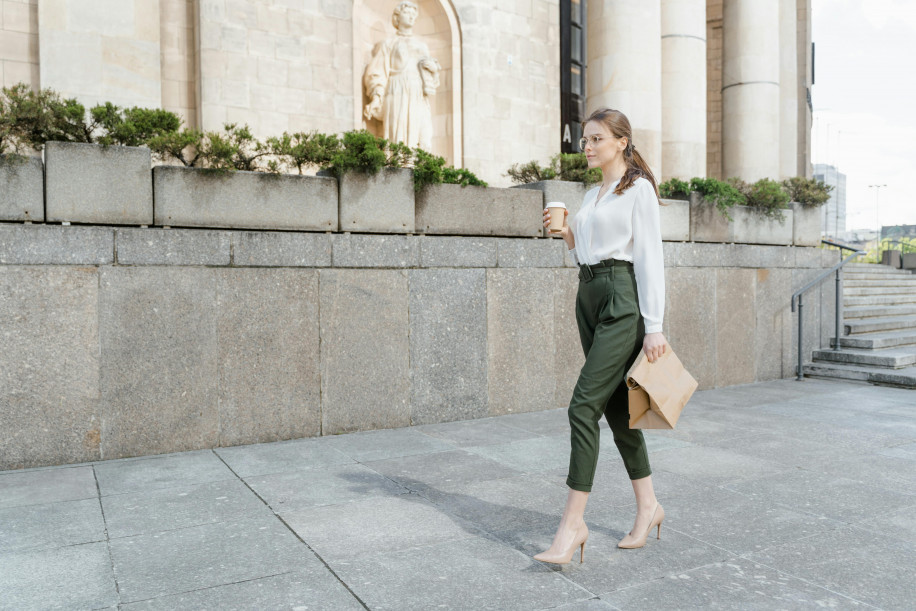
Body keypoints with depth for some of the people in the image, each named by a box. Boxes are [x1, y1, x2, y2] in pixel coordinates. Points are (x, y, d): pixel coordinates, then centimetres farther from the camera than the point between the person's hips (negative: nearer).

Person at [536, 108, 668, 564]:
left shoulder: (638, 188, -4)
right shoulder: (592, 195, 19)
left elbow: (650, 256, -11)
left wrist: (654, 327, -15)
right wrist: (566, 233, 5)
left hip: (622, 299, -8)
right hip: (590, 298, 9)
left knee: (584, 405, -14)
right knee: (616, 405, 11)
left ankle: (573, 522, -6)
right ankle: (648, 506, 24)